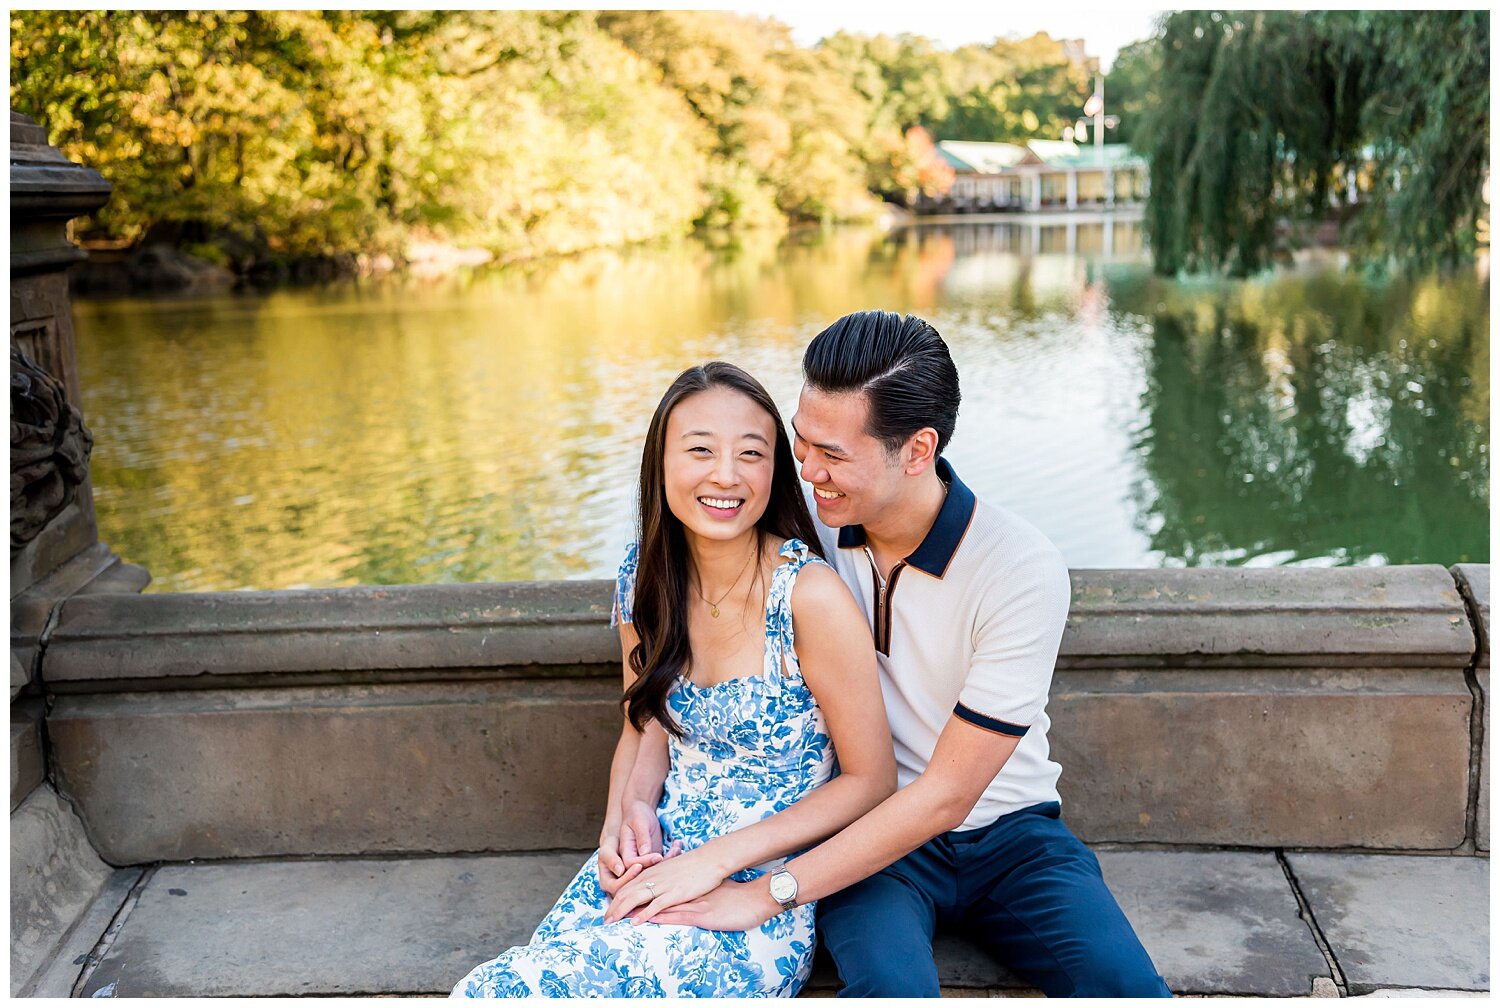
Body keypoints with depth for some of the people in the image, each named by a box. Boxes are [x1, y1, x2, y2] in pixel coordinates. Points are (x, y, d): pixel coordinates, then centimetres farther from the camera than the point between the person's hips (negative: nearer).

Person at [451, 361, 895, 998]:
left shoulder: (810, 596, -17)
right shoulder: (644, 578, 1)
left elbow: (871, 780, -10)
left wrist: (717, 858, -14)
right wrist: (628, 811, -6)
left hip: (763, 892, -5)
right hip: (649, 862, 5)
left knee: (517, 990, -22)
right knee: (486, 994, -17)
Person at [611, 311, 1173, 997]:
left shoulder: (1023, 573, -21)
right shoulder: (805, 526, -9)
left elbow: (946, 794, -20)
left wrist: (765, 893, -22)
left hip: (1009, 835, 0)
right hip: (865, 826, 1)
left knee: (1128, 990, -25)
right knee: (891, 987, -32)